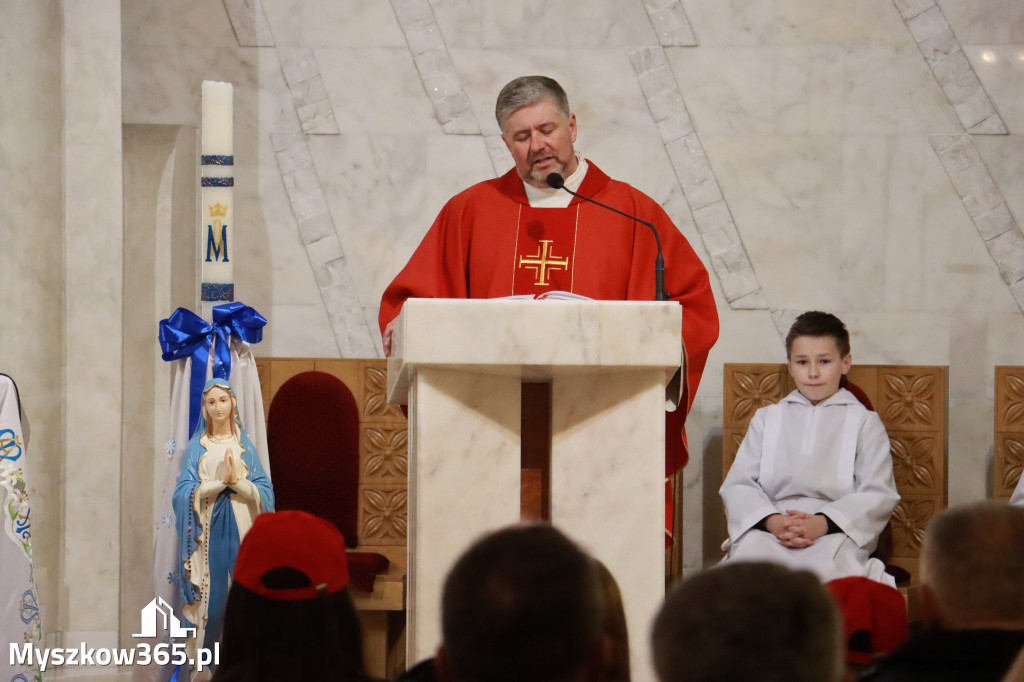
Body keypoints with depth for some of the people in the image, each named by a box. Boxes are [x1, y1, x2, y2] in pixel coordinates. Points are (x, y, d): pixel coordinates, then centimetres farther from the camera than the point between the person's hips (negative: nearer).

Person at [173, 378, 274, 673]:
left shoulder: (245, 445, 8)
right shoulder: (197, 446, 5)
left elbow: (264, 491, 1)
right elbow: (185, 492, -6)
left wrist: (236, 481, -14)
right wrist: (221, 481, -15)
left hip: (240, 529, 1)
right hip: (208, 529, -1)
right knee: (210, 595, -5)